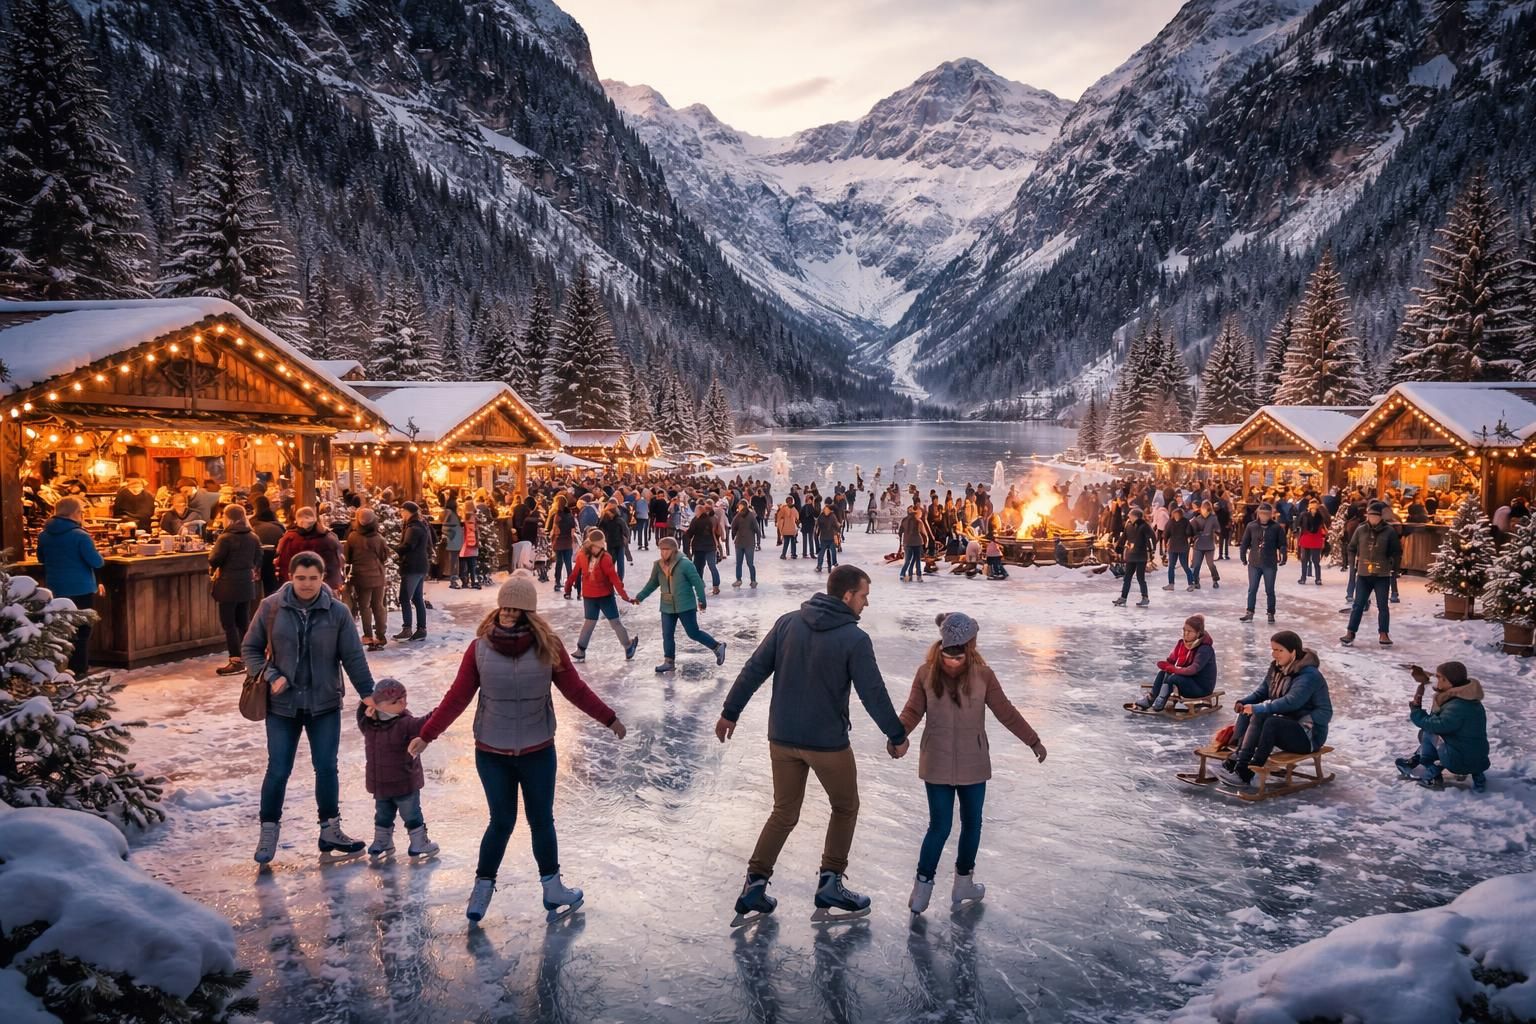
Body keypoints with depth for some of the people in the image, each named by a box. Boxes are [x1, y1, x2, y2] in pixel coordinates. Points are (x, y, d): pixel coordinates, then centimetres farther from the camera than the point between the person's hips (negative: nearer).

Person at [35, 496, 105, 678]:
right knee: (81, 630, 2)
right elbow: (96, 562, -17)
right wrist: (100, 556, 5)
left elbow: (41, 559, 20)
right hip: (81, 589, -6)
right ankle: (79, 670, 2)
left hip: (55, 589, 6)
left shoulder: (43, 535, 4)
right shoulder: (80, 536, -16)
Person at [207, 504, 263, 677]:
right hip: (247, 583, 6)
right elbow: (258, 559, 12)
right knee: (244, 622, 13)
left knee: (229, 623, 1)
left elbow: (213, 560, -14)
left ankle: (236, 661, 0)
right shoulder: (253, 537, 4)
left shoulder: (226, 538, -15)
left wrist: (216, 567, 6)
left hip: (229, 585, -6)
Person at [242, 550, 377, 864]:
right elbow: (250, 648, 2)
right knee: (278, 770, 5)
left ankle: (330, 830, 22)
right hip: (282, 704, 0)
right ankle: (268, 833, 23)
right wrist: (270, 676, -13)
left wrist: (368, 693, -8)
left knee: (326, 768, 8)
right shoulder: (271, 608, -7)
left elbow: (354, 657, -4)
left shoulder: (337, 612, -7)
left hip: (325, 704, 1)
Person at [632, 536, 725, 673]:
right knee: (667, 635, 7)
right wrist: (639, 597, 8)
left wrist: (702, 600, -10)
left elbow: (697, 582, -12)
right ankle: (669, 662, 19)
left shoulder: (685, 564, -16)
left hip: (686, 606, -6)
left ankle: (717, 647, 15)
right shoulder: (658, 565, 2)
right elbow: (652, 584, 13)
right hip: (667, 607, 6)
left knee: (693, 633, -2)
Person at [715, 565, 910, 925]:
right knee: (845, 808, 19)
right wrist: (896, 736, 2)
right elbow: (873, 694, -12)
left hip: (782, 738, 4)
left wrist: (730, 712, 10)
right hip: (828, 742, -4)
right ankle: (830, 885, 18)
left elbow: (753, 671, 0)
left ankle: (754, 885, 14)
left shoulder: (787, 622, -2)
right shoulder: (855, 639, -15)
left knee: (784, 813, 18)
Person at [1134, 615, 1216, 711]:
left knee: (1174, 678, -31)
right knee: (1163, 673, -11)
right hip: (1187, 681, 8)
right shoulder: (1182, 642, 3)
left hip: (1203, 688, -8)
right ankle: (1149, 700, -14)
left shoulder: (1205, 649, -21)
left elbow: (1194, 669, -33)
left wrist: (1173, 669, -36)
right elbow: (1171, 660, 5)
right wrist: (1166, 665, -18)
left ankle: (1158, 705, -23)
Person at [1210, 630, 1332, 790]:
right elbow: (1261, 692, 13)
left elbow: (1291, 702, -32)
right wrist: (1244, 702, -7)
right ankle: (1233, 762, -23)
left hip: (1309, 735, -9)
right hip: (1286, 724, 9)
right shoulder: (1277, 668, 8)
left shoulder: (1309, 675, -19)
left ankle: (1245, 774, -32)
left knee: (1260, 717, -32)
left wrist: (1259, 708, -35)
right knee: (1248, 714, -10)